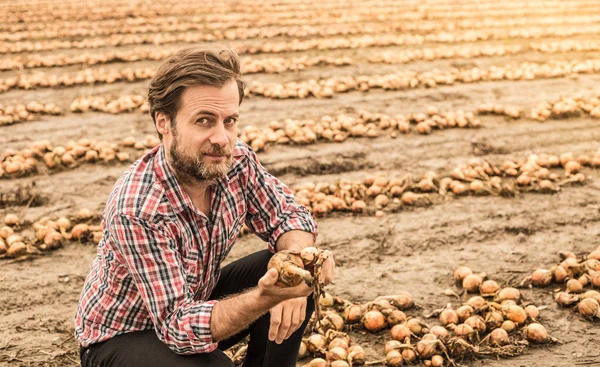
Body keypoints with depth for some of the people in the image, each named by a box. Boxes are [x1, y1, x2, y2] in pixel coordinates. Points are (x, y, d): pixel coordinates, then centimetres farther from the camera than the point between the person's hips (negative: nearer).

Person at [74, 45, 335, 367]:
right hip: (120, 338, -6)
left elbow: (289, 216, -2)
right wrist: (264, 297, -49)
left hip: (196, 300, 6)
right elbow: (179, 326, -33)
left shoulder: (235, 161, -16)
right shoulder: (137, 210, -34)